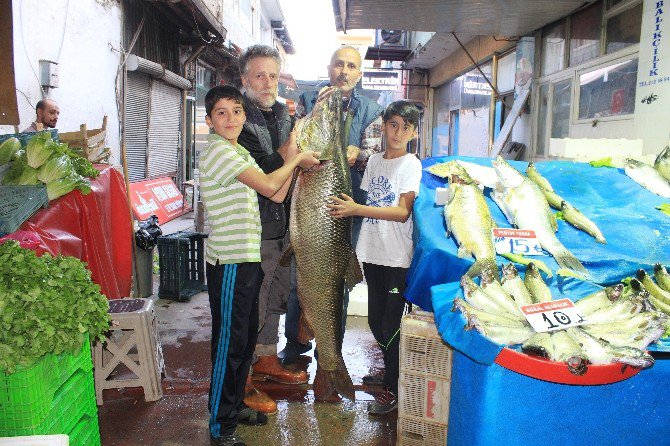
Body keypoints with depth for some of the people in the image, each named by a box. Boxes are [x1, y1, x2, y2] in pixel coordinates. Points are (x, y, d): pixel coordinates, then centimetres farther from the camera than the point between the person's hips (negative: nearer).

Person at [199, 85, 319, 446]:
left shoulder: (240, 154, 18)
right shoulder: (217, 150, -13)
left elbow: (277, 196, 13)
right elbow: (267, 186, -20)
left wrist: (292, 159, 5)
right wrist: (296, 160, -4)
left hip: (247, 259, 10)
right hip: (229, 263, -10)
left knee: (246, 336, 19)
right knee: (229, 341, -1)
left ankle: (234, 406, 36)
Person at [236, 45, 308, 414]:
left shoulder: (283, 113, 11)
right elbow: (263, 170, -21)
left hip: (282, 221, 8)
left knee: (276, 295, 19)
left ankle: (266, 359, 39)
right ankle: (242, 379, 16)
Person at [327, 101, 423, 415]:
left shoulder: (411, 165, -6)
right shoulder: (374, 160, 12)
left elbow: (402, 212, -15)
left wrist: (357, 209, -20)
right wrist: (347, 207, -1)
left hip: (397, 258, -6)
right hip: (372, 253, 6)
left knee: (391, 324, -1)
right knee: (375, 321, 14)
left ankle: (393, 390, 15)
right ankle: (394, 368, 36)